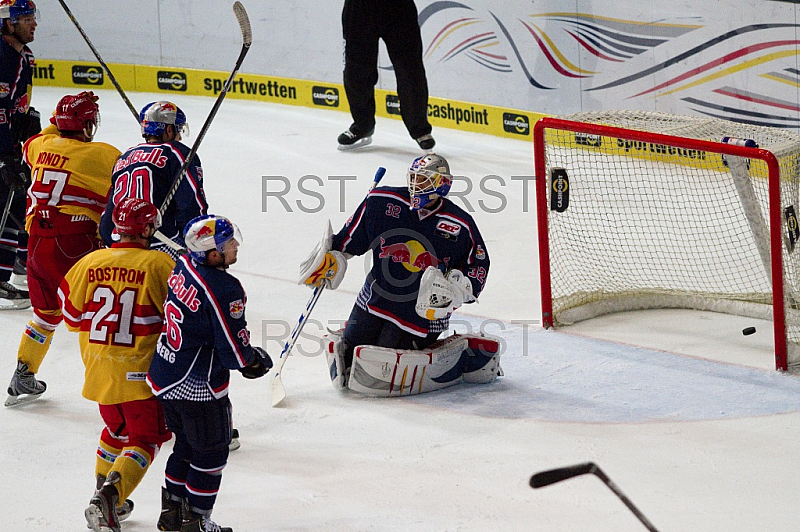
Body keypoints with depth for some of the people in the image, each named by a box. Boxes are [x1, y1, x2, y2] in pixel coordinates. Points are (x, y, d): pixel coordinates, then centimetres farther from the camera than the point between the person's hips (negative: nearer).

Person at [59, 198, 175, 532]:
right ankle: (110, 497, -18)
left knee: (117, 429, 26)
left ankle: (106, 494, 30)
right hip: (141, 372, -5)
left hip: (99, 369, 5)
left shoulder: (89, 264, -2)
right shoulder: (159, 265, -14)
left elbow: (72, 316, 8)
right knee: (144, 439, 2)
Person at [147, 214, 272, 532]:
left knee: (187, 445, 25)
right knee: (211, 453, 9)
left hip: (165, 376, 8)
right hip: (197, 388, -8)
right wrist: (256, 361, 0)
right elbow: (234, 350, -22)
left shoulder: (183, 267, -2)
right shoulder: (224, 290, -27)